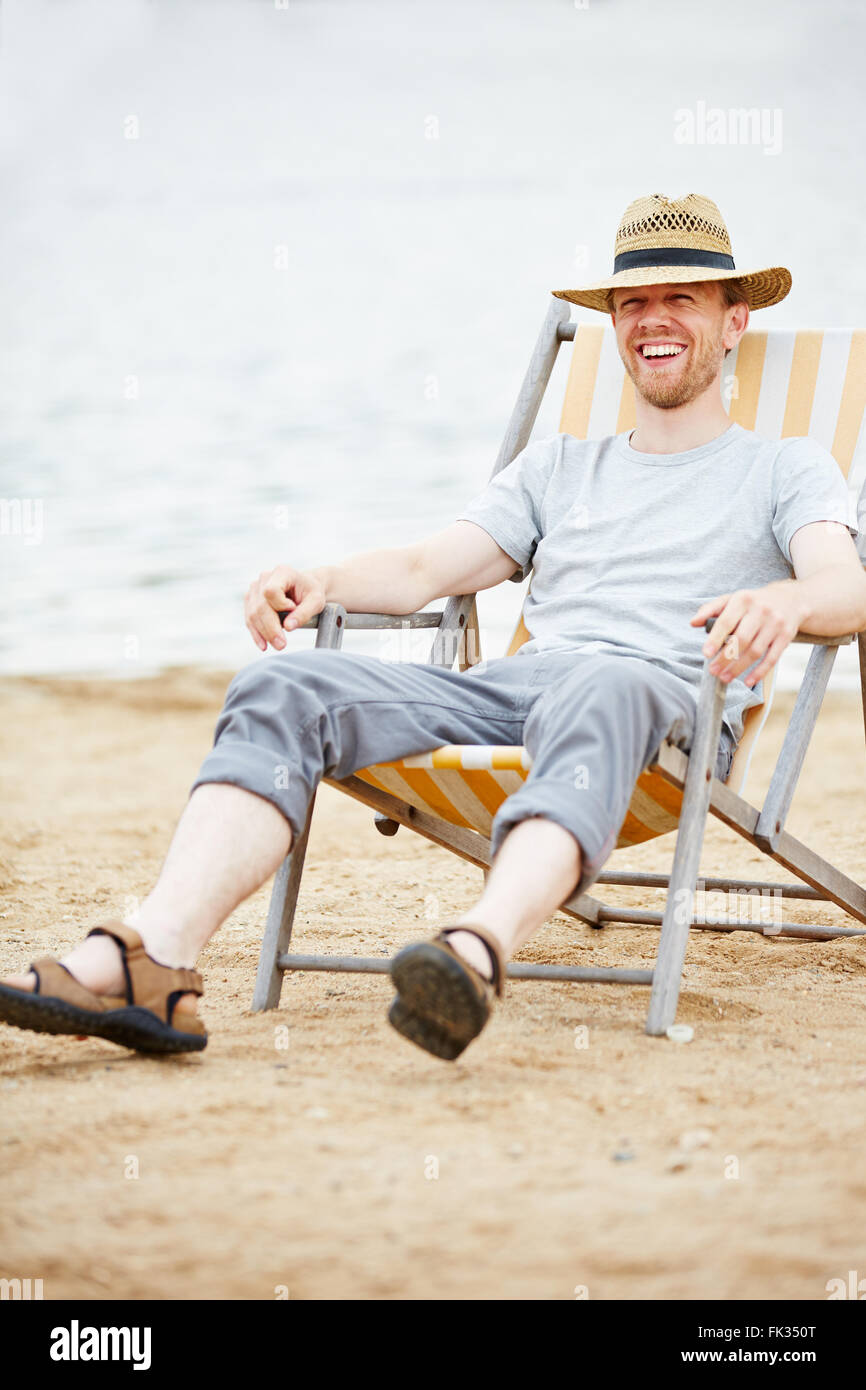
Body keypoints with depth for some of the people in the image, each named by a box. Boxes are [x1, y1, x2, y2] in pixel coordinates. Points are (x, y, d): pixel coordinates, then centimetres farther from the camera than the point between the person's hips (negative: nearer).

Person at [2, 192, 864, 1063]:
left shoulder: (786, 469, 22)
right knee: (282, 689, -21)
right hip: (504, 689, 5)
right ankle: (152, 963, -42)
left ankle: (479, 951, -68)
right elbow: (424, 571, 23)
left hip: (669, 702, -4)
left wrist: (784, 602, -25)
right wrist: (325, 582, 0)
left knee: (600, 691, -42)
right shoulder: (559, 466, 34)